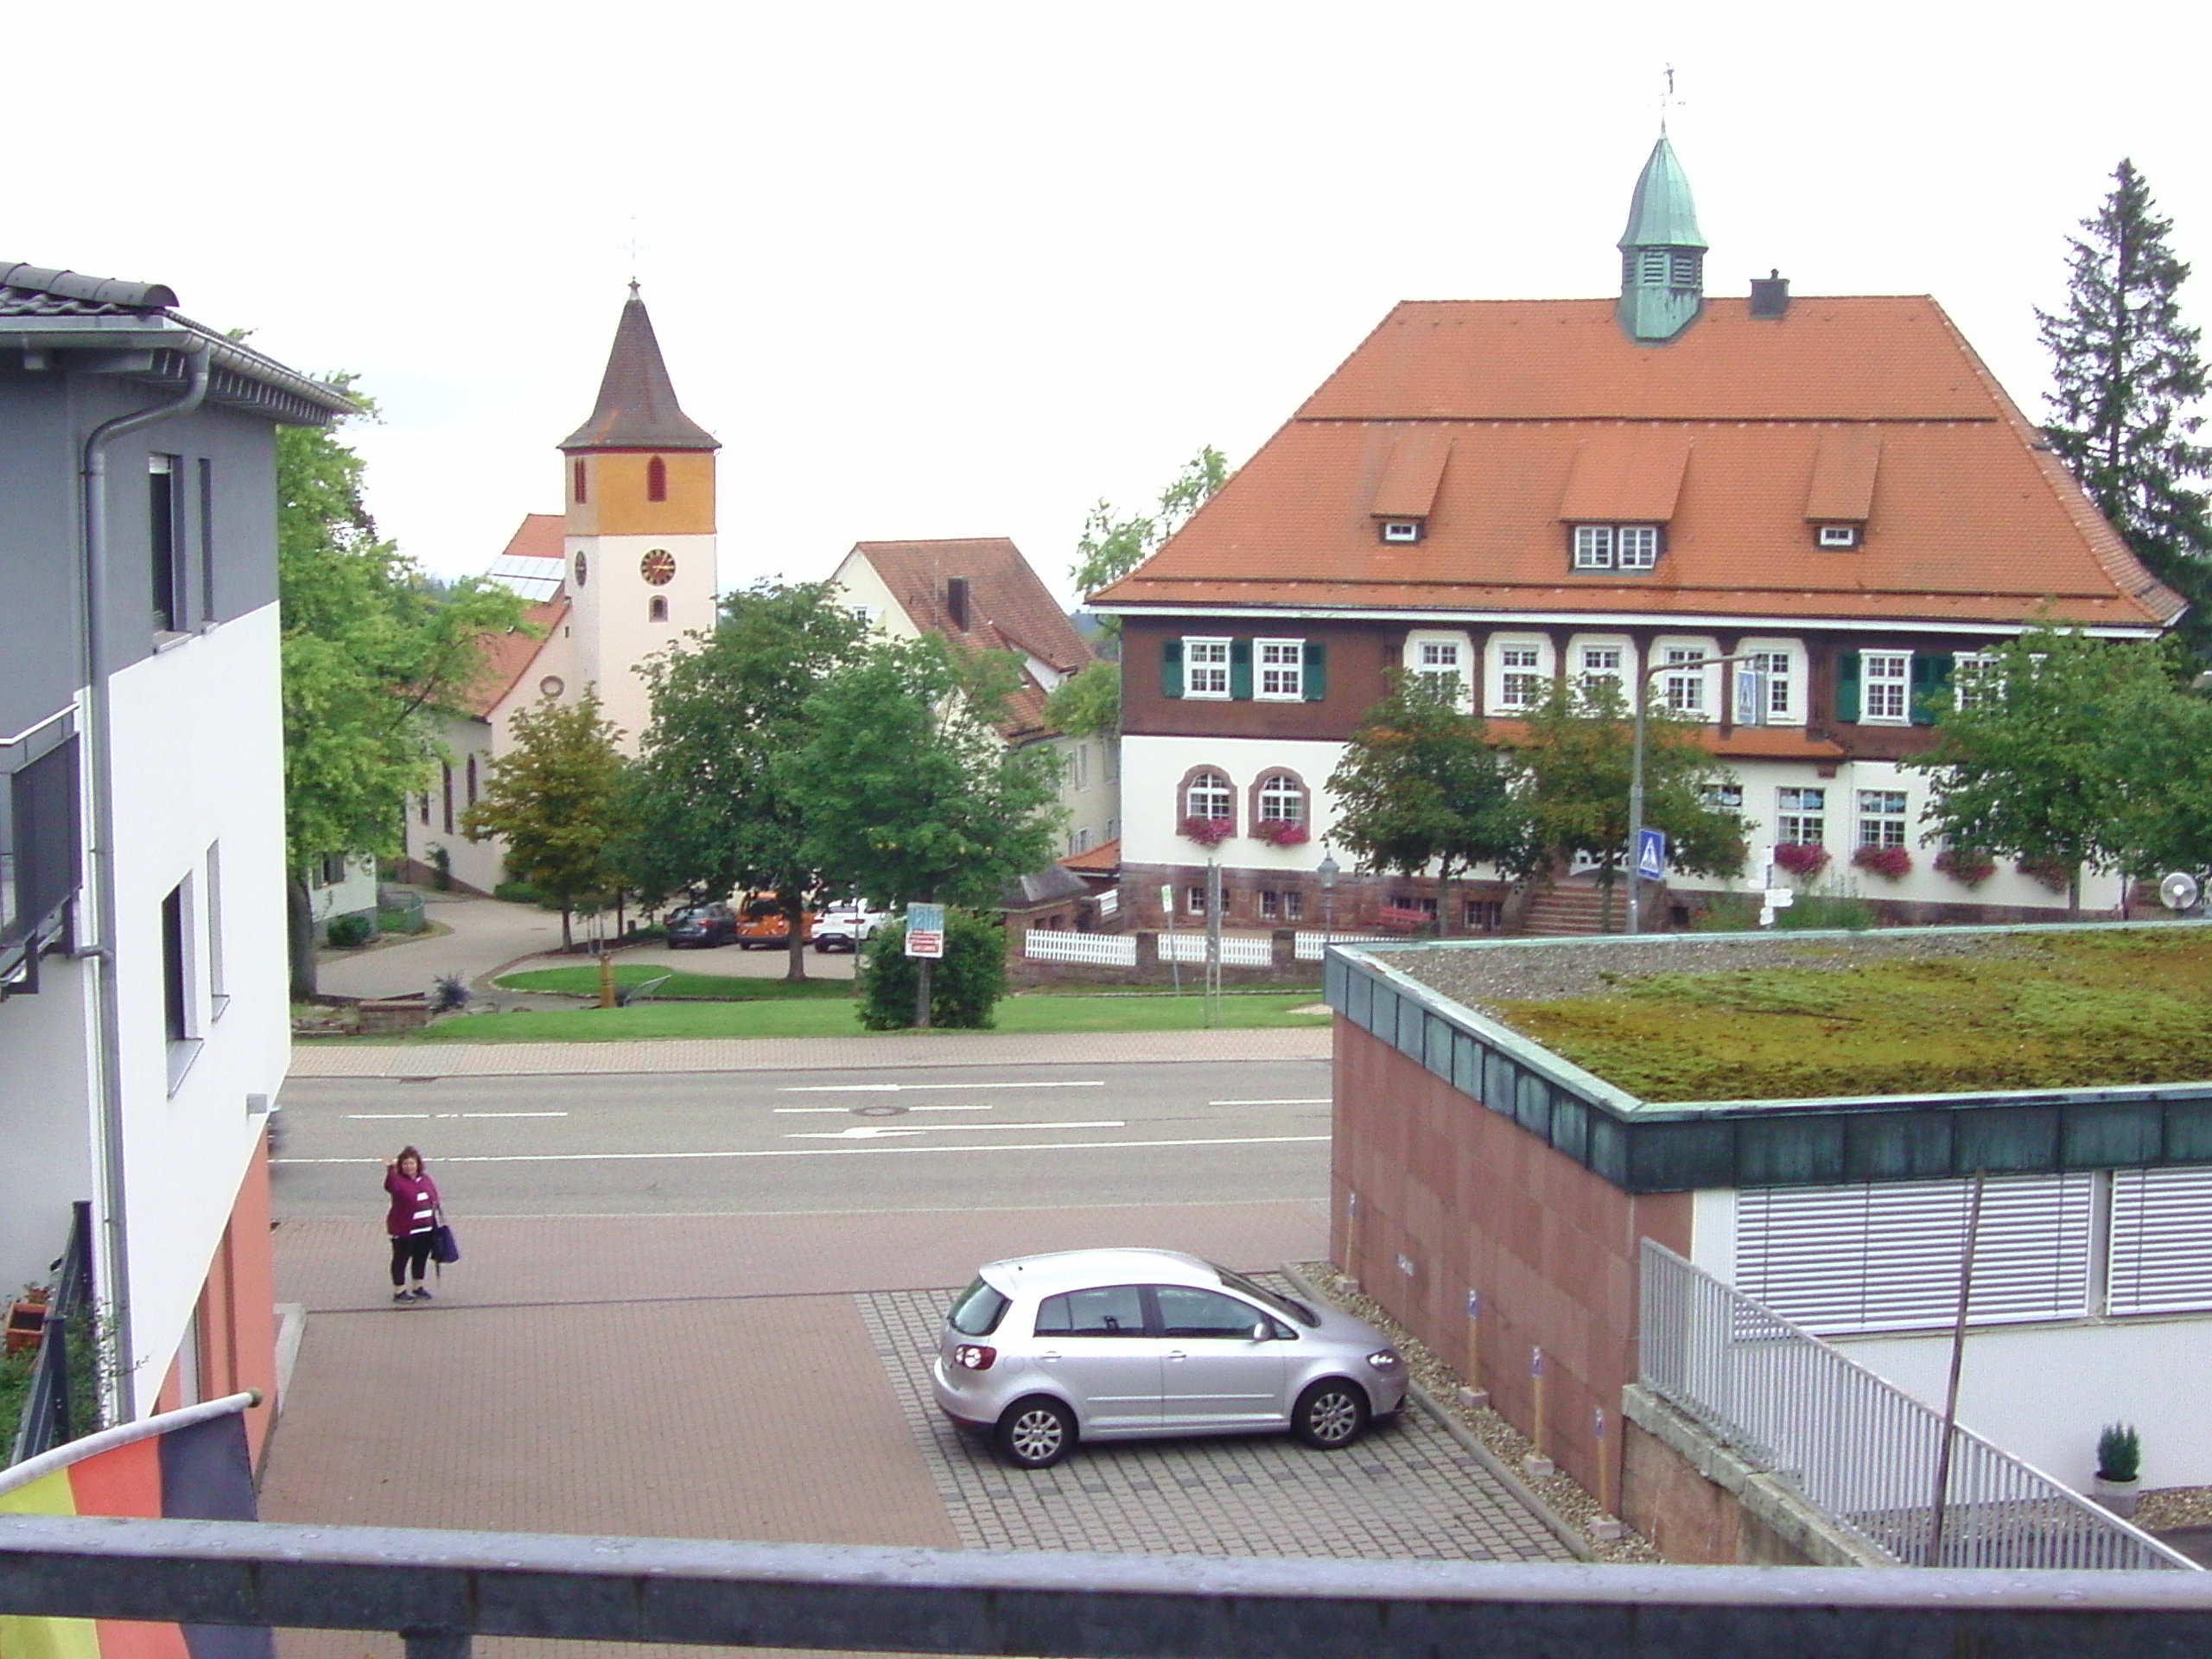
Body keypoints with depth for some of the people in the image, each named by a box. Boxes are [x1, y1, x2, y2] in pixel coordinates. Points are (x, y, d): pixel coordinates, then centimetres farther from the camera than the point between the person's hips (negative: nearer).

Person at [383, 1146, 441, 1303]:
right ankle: (399, 1291, 13)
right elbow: (390, 1186, -40)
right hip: (404, 1230, -6)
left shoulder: (424, 1178, 5)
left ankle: (418, 1287, 33)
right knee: (401, 1258, 3)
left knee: (421, 1257, 18)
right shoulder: (398, 1180, -15)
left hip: (425, 1227, 6)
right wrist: (390, 1170, -54)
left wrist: (434, 1205, 4)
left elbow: (434, 1194, 20)